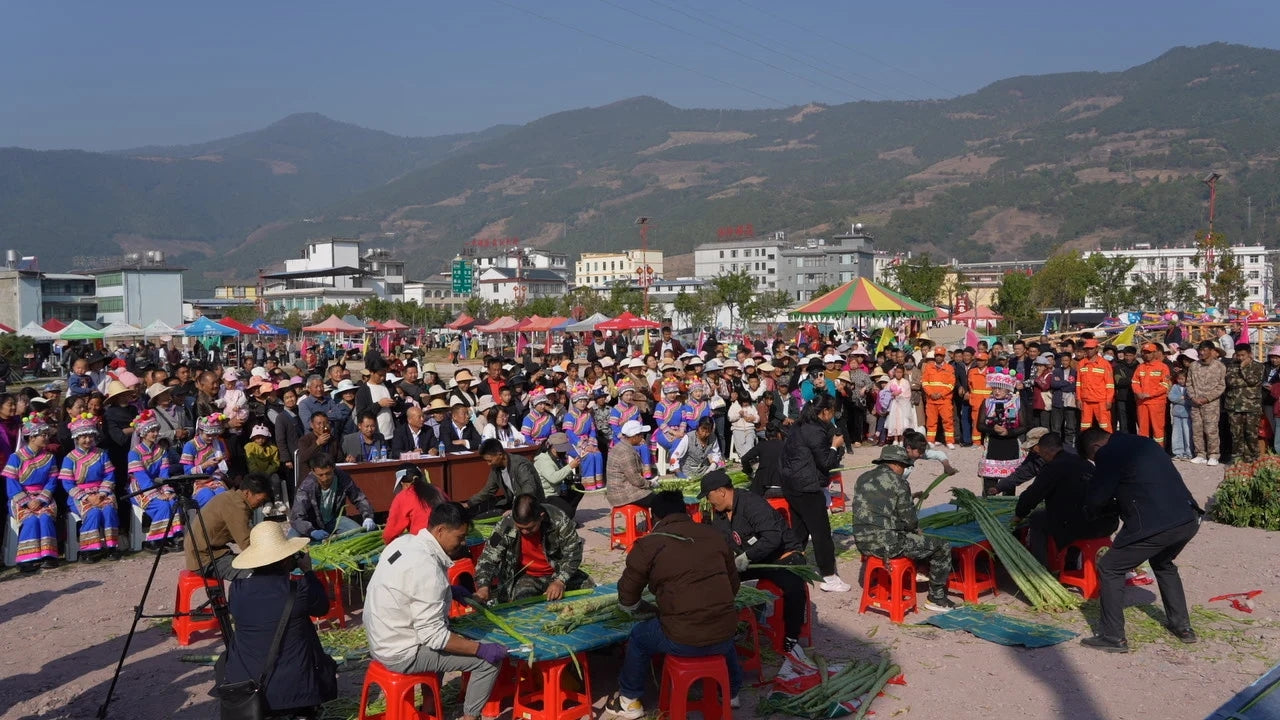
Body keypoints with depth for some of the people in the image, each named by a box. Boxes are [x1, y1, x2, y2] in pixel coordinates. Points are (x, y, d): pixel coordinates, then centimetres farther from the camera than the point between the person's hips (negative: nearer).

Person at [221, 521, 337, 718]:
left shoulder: (237, 588, -9)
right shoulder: (299, 587, -17)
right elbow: (323, 607, 3)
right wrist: (307, 571, 12)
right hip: (297, 688, -1)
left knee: (224, 661, 33)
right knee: (327, 664, 29)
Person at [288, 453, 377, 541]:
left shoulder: (343, 479, -21)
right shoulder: (306, 487, -29)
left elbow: (360, 499, -7)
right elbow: (296, 517, -34)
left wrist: (368, 517, -26)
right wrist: (312, 532, -53)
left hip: (335, 519, 2)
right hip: (312, 524, -2)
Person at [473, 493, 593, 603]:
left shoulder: (559, 521, -22)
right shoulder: (505, 527, -19)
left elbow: (573, 553, -16)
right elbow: (488, 559, -14)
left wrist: (560, 581, -28)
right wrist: (483, 586, -32)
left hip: (558, 572, 1)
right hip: (525, 576, -1)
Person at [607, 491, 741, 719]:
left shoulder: (648, 544, -3)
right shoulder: (713, 535, 9)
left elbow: (627, 596, 8)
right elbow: (733, 584, 19)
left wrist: (641, 609, 30)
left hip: (683, 640, -4)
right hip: (725, 634, 4)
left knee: (638, 637, 24)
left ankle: (630, 701, 36)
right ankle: (732, 692, 51)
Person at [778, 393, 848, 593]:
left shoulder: (800, 426, 11)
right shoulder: (815, 431, -19)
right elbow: (825, 462, -15)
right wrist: (835, 446, 0)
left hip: (792, 485, 10)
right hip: (807, 488, -10)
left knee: (799, 530, 18)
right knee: (821, 531, -3)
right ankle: (829, 578, 1)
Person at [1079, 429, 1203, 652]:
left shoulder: (1109, 454, -3)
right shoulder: (1146, 443, 22)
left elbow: (1095, 501, 0)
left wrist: (1115, 504, 20)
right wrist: (1123, 502, 28)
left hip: (1154, 525, -8)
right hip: (1189, 520, 8)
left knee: (1110, 569, 6)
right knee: (1163, 564, 34)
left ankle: (1113, 637, 7)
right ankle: (1182, 626, 37)